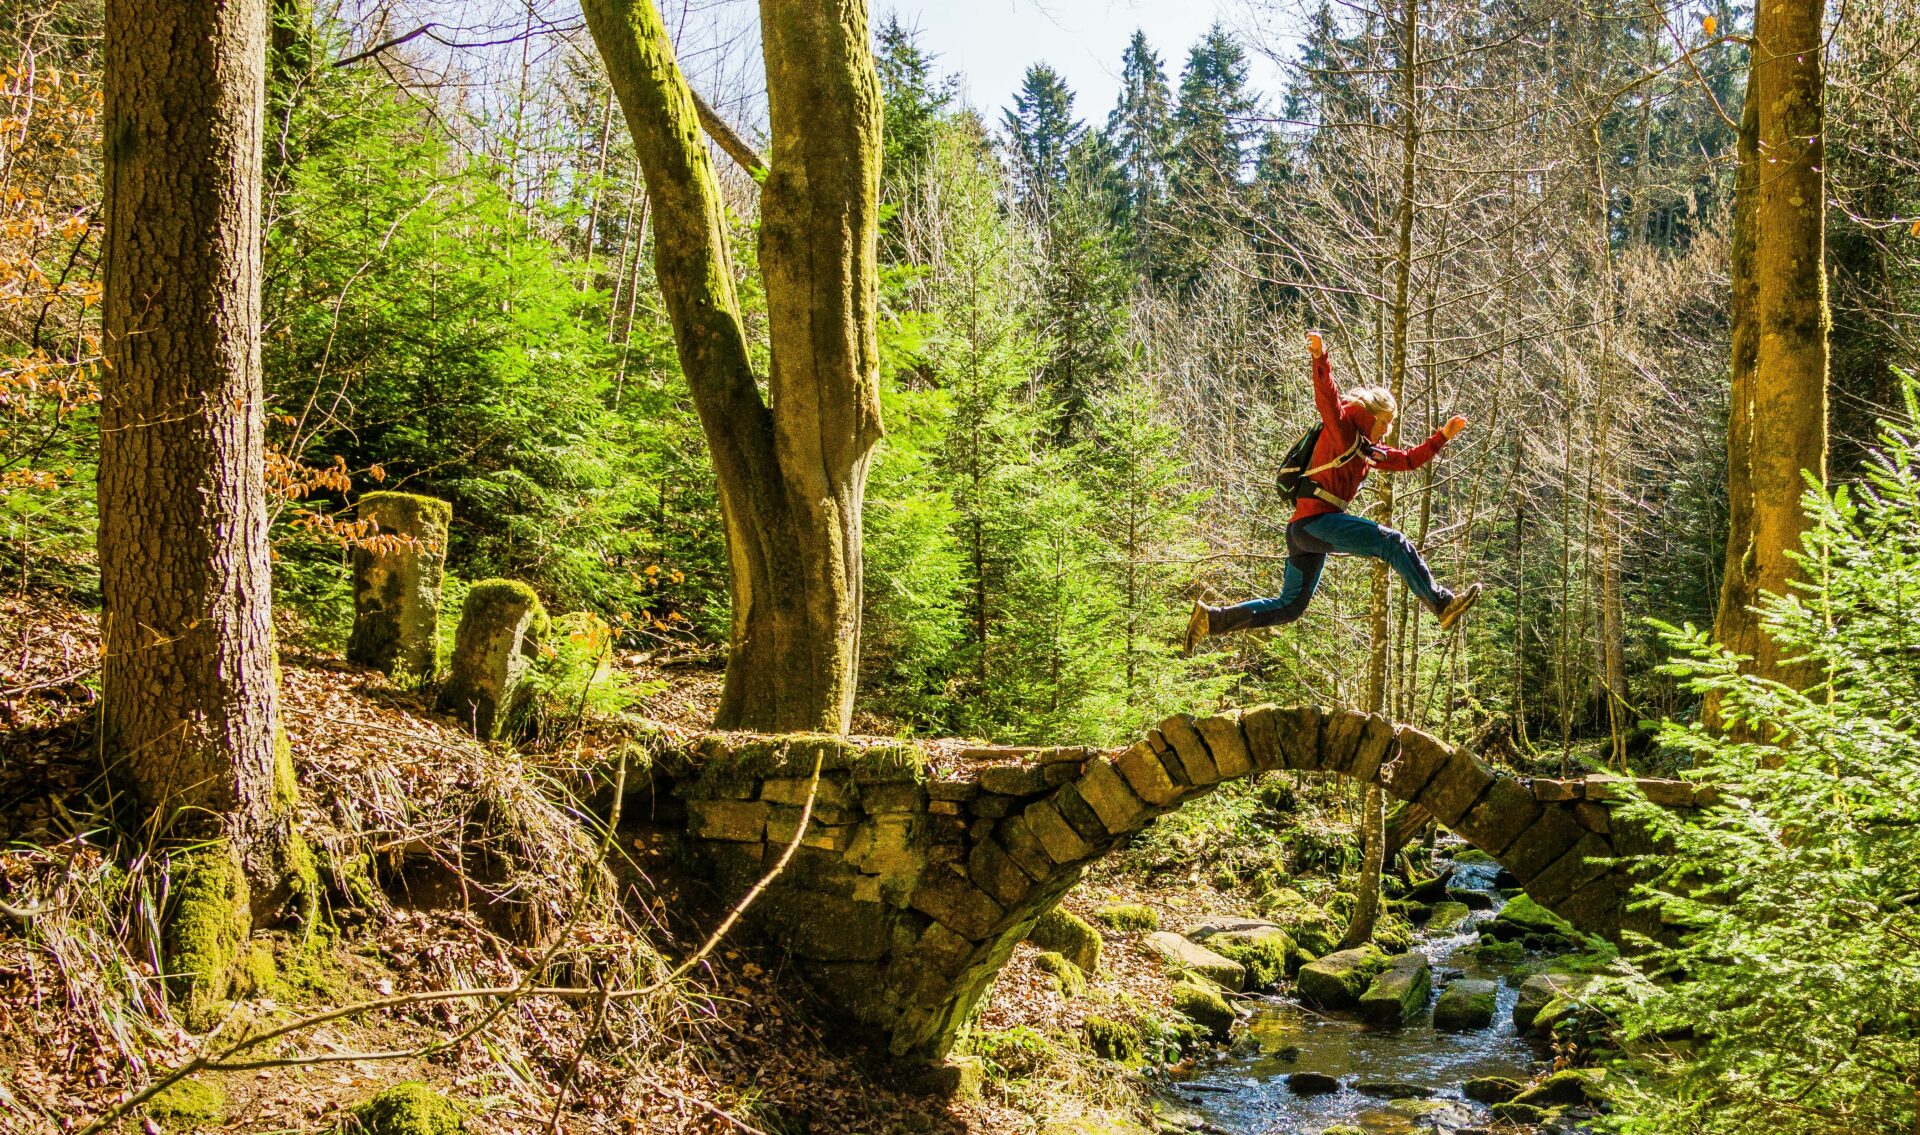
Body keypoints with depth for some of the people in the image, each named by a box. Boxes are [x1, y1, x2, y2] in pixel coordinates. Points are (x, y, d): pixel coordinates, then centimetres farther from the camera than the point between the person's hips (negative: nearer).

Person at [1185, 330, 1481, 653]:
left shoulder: (1370, 451, 23)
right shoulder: (1341, 428, -1)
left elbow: (1409, 460, 31)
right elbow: (1327, 397, -18)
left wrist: (1443, 436, 25)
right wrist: (1321, 359, -34)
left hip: (1304, 530, 10)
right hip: (1315, 520, -10)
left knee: (1289, 608, 13)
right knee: (1393, 542, -17)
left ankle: (1210, 618, 13)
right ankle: (1442, 604, -16)